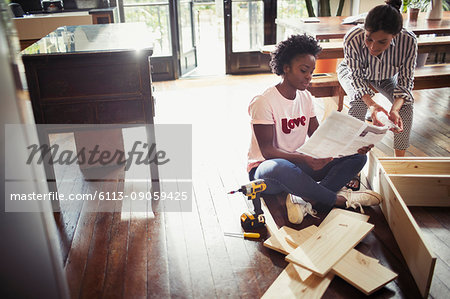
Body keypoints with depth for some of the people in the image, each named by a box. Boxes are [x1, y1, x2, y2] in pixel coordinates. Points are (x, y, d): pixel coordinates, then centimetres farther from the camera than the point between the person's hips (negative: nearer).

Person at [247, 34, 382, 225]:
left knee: (357, 157, -9)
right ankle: (340, 199, -21)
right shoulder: (263, 102, -16)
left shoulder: (306, 97, 6)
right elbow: (267, 151, -21)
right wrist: (304, 159, -36)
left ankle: (304, 199, -28)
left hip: (301, 164, 7)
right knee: (281, 168, -45)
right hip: (265, 168, -7)